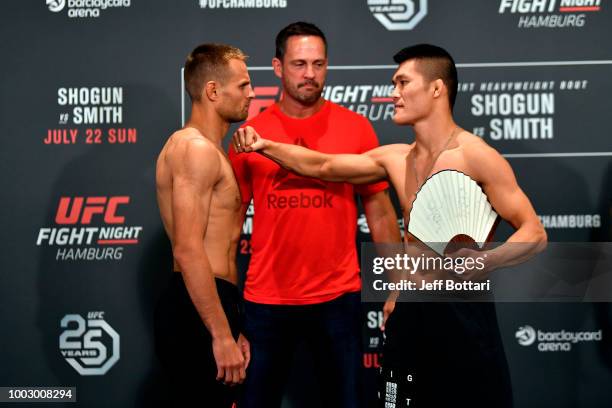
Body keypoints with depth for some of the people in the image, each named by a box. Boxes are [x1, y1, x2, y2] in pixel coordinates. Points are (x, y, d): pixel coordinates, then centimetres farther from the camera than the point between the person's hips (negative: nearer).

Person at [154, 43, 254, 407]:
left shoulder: (207, 150, 20)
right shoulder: (196, 148, -12)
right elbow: (188, 251, -21)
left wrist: (232, 328, 23)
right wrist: (222, 335, -22)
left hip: (206, 309, 11)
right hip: (199, 313, -11)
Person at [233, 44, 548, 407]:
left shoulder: (476, 156, -11)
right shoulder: (395, 158, 9)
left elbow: (534, 234, -13)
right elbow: (321, 166, 18)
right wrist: (266, 146, 6)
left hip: (462, 311, -6)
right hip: (410, 312, 6)